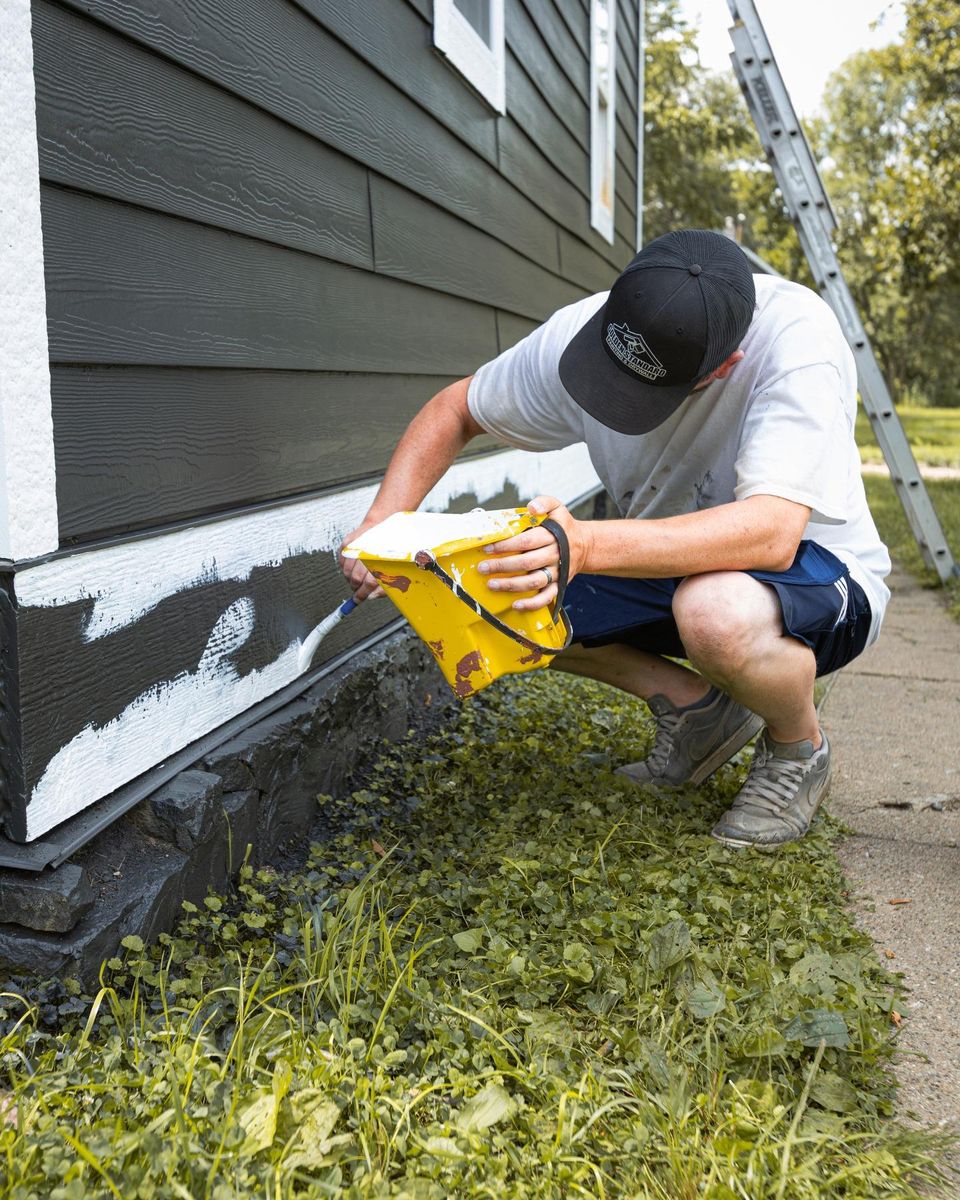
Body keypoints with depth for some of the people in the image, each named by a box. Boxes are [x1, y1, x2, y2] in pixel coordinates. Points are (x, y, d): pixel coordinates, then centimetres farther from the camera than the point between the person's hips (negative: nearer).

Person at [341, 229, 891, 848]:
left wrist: (588, 546, -53)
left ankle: (799, 745, -4)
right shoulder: (578, 332, -16)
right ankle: (694, 705, 5)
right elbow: (454, 410, -2)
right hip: (677, 568, 6)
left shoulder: (796, 336, -31)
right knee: (498, 588, -11)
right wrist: (383, 524, -17)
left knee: (714, 610, -40)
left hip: (817, 571, -5)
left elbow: (772, 532, -41)